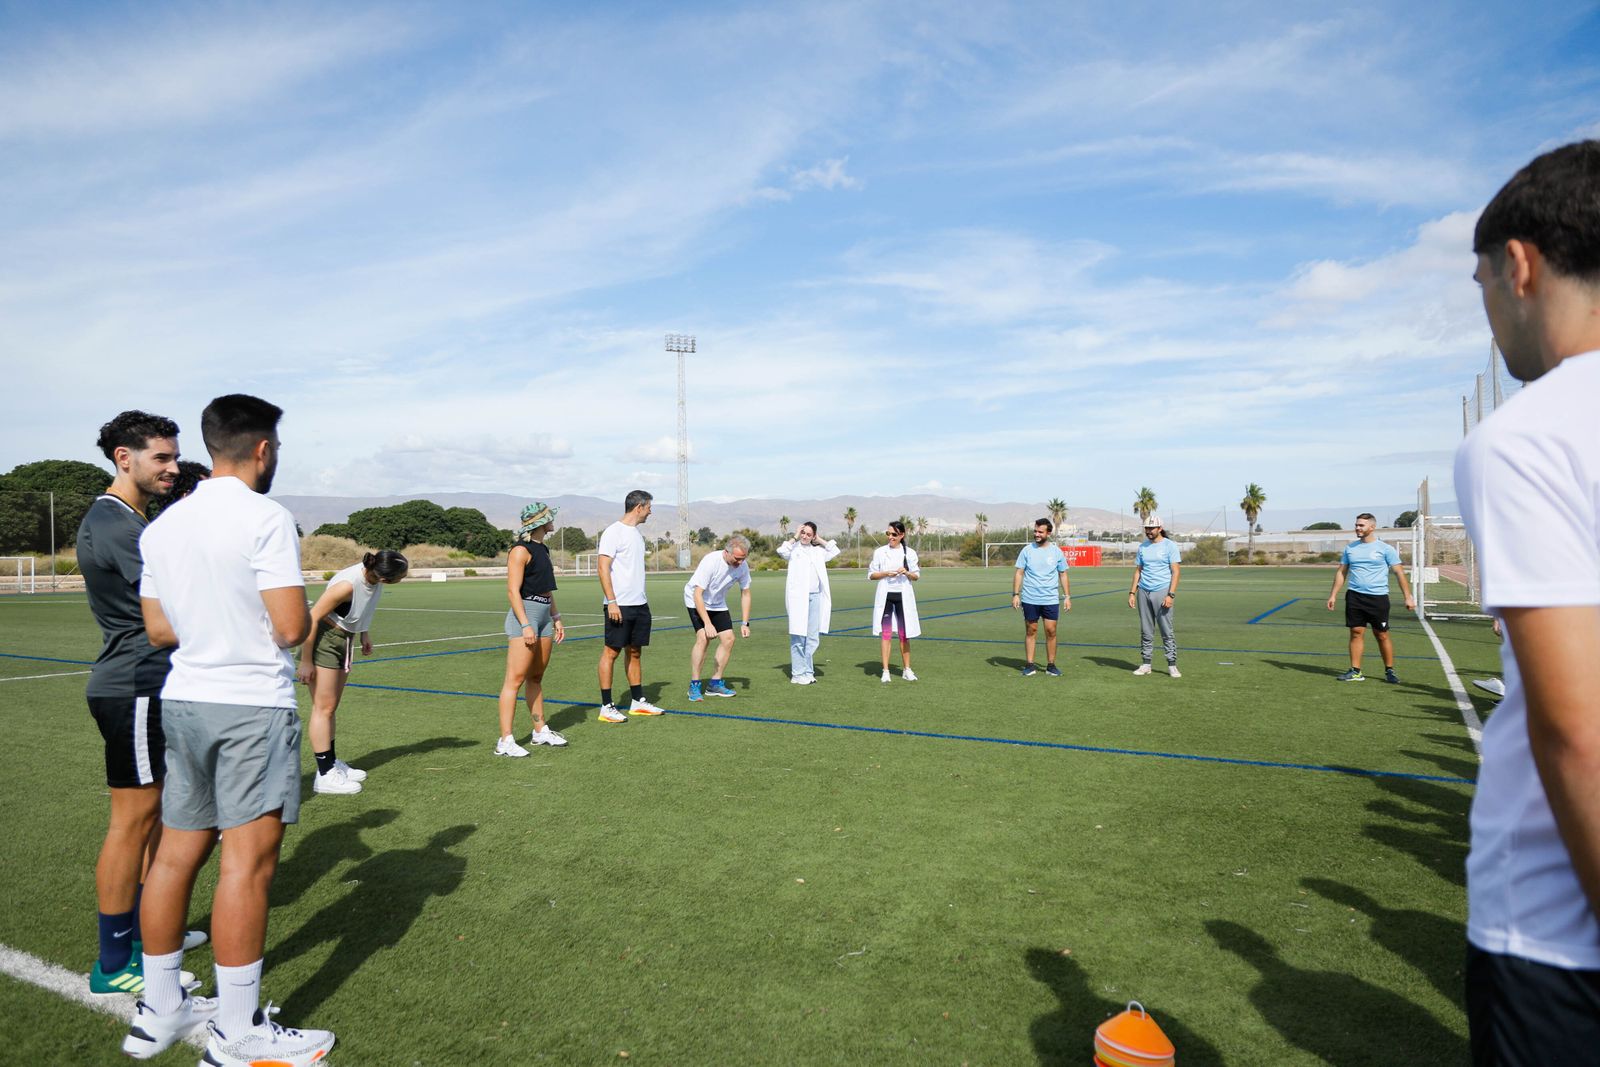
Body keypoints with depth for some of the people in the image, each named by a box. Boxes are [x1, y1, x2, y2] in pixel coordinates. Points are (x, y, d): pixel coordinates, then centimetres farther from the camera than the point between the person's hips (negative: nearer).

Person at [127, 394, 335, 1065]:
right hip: (253, 706, -8)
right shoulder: (265, 519, -13)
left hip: (183, 701, 8)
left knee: (175, 854, 15)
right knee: (247, 863, -2)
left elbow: (159, 630, 13)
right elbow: (291, 629, -17)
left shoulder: (160, 527, 9)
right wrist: (301, 611, 4)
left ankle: (158, 1012, 27)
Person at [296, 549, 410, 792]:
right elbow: (312, 618, -24)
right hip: (323, 639, -8)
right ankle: (324, 775, -1)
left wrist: (365, 634, 12)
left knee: (330, 707, 15)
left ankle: (331, 763, 23)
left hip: (344, 640, 8)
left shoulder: (374, 576, -9)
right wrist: (306, 661, -20)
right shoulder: (347, 584, -31)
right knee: (323, 707, -5)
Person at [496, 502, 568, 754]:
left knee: (536, 678, 15)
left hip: (544, 618, 9)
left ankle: (541, 731, 22)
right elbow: (513, 591, -17)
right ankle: (505, 741, -7)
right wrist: (526, 625, -22)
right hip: (525, 616, -9)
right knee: (515, 679, -9)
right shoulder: (521, 551, -11)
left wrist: (556, 618, 21)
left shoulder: (543, 549, 17)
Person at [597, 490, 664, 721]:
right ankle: (606, 707, 3)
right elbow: (603, 568, -15)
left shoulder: (637, 534, 15)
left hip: (640, 604, 8)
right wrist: (611, 602, -20)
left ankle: (638, 702, 20)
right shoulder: (613, 532, -11)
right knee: (611, 652, -2)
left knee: (635, 652, 13)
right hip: (620, 605, -8)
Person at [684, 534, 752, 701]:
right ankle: (694, 686, -12)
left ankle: (715, 684, 10)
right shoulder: (711, 561, -33)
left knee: (728, 639, -3)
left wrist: (745, 623, -8)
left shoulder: (742, 566, -16)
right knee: (703, 637, -22)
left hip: (718, 604, 6)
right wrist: (708, 623, -36)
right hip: (696, 601, -6)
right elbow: (697, 595, -32)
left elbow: (745, 594, -3)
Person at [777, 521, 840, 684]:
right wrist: (795, 537, -7)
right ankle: (797, 674, 1)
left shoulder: (818, 550, 16)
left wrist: (820, 540, 11)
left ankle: (808, 672, 17)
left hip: (815, 597, 5)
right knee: (798, 637, -4)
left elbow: (835, 551, 13)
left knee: (813, 638, 8)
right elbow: (781, 550, -16)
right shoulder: (794, 549, 2)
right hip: (798, 597, -5)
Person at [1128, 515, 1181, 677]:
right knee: (1146, 632, 8)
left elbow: (1175, 572, -7)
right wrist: (1132, 592, 8)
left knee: (1167, 631, -5)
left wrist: (1170, 595, -16)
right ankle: (1145, 664, 13)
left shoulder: (1170, 546, -2)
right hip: (1143, 592, 5)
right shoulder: (1143, 547, 13)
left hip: (1162, 591, -5)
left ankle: (1172, 665, 1)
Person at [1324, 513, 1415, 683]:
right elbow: (1341, 572, 15)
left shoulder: (1385, 548, -2)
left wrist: (1408, 597, -8)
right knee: (1356, 632, 2)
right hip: (1354, 597, 3)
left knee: (1382, 635, 3)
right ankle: (1355, 671, 7)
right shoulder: (1350, 548, 10)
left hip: (1378, 598, -3)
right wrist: (1333, 595, 10)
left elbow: (1399, 573, -2)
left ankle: (1389, 671, 16)